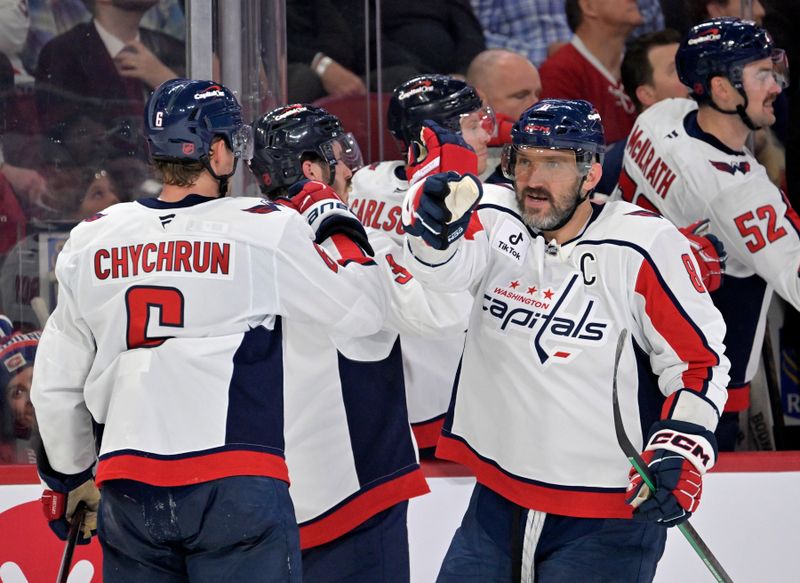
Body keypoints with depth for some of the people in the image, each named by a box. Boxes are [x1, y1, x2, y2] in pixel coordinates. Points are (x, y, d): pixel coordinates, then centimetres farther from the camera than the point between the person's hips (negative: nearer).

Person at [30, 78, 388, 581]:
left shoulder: (90, 242, 9)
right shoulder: (266, 230, -3)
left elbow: (55, 383, 14)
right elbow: (365, 309, 5)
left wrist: (71, 477, 28)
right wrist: (333, 218, 19)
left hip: (127, 491, 4)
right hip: (236, 482, -4)